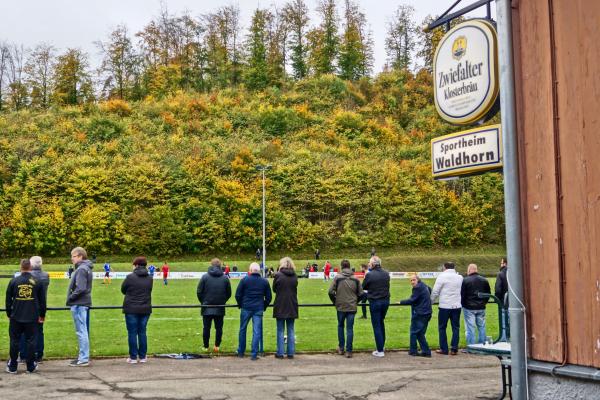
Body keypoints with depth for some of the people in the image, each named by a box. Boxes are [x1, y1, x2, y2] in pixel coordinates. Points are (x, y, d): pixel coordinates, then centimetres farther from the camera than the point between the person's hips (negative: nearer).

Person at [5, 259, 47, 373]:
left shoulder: (13, 281, -2)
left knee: (14, 341, 8)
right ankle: (31, 366, 9)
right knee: (30, 341, 6)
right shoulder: (37, 282, -1)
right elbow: (42, 300, 5)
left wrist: (9, 314, 16)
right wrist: (42, 315, 16)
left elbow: (8, 300, 4)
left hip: (16, 317, 0)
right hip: (32, 317, 0)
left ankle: (12, 366, 12)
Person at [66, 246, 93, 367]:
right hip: (83, 303, 10)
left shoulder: (81, 269, -16)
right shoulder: (86, 268, 15)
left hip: (78, 304, -10)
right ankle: (83, 356, 22)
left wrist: (70, 298, -12)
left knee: (81, 331, -5)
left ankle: (83, 359, -1)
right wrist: (71, 298, 13)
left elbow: (80, 289, -24)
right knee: (83, 331, 15)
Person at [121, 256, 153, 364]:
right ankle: (142, 356, 14)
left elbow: (123, 290, 2)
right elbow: (149, 291, 10)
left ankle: (133, 357, 4)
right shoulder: (150, 279, 4)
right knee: (142, 332, 11)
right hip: (145, 309, 4)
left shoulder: (130, 277, -10)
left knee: (132, 333, 3)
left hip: (131, 309, -4)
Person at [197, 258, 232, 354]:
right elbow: (229, 294, 5)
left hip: (207, 308, -1)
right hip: (220, 308, 1)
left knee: (206, 328, 8)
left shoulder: (205, 277, -5)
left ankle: (206, 347, 12)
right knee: (219, 328, 9)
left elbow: (199, 292, -3)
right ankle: (217, 346, 5)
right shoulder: (225, 278, 0)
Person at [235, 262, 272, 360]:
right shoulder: (265, 281, 5)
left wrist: (240, 304, 13)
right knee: (256, 331, 2)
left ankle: (240, 352, 22)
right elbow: (268, 297, 8)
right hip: (259, 309, 1)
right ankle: (254, 354, -1)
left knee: (242, 330, 13)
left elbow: (238, 295, -2)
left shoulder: (245, 279, -3)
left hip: (246, 308, -1)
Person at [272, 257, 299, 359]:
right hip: (292, 306, 3)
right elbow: (295, 289, 8)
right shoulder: (294, 276, -1)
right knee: (291, 331, 11)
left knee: (280, 331, 5)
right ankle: (291, 353, 12)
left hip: (280, 307, -3)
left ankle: (280, 353, 6)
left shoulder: (278, 275, -11)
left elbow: (274, 289, 1)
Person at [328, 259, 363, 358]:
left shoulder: (337, 278, -6)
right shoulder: (355, 279, 1)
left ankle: (341, 348, 21)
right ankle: (348, 351, 3)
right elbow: (360, 294, 4)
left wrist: (335, 301, 9)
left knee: (340, 326, 18)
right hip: (352, 307, 1)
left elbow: (331, 291, -8)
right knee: (350, 328, 4)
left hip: (340, 307, -1)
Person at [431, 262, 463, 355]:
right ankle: (454, 349, 6)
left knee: (442, 327, 7)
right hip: (457, 306, 4)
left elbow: (435, 292, -6)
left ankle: (444, 349, 8)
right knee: (456, 327, 8)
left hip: (445, 306, -4)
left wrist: (431, 302, 6)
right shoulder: (460, 277, 7)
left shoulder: (442, 276, -7)